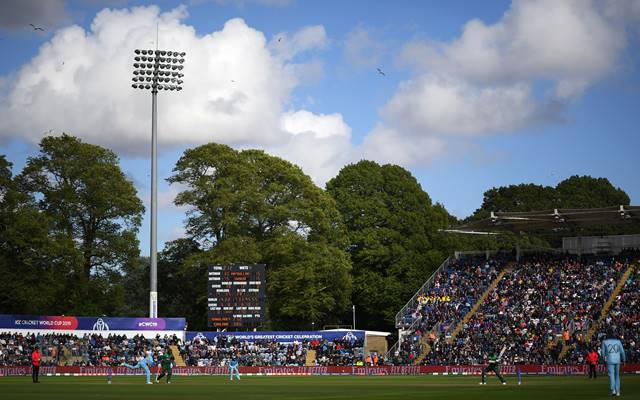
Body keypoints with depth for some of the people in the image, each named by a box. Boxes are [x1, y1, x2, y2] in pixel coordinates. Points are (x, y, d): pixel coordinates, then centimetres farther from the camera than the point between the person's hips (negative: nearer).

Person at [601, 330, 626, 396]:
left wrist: (603, 358, 25)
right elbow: (622, 351, 5)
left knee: (611, 375, -4)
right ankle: (617, 391, 13)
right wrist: (623, 360, 20)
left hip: (610, 361, -2)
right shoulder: (618, 341, 2)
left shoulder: (605, 342, -2)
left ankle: (613, 390, -21)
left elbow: (603, 351, 6)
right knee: (617, 375, 14)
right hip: (617, 360, 2)